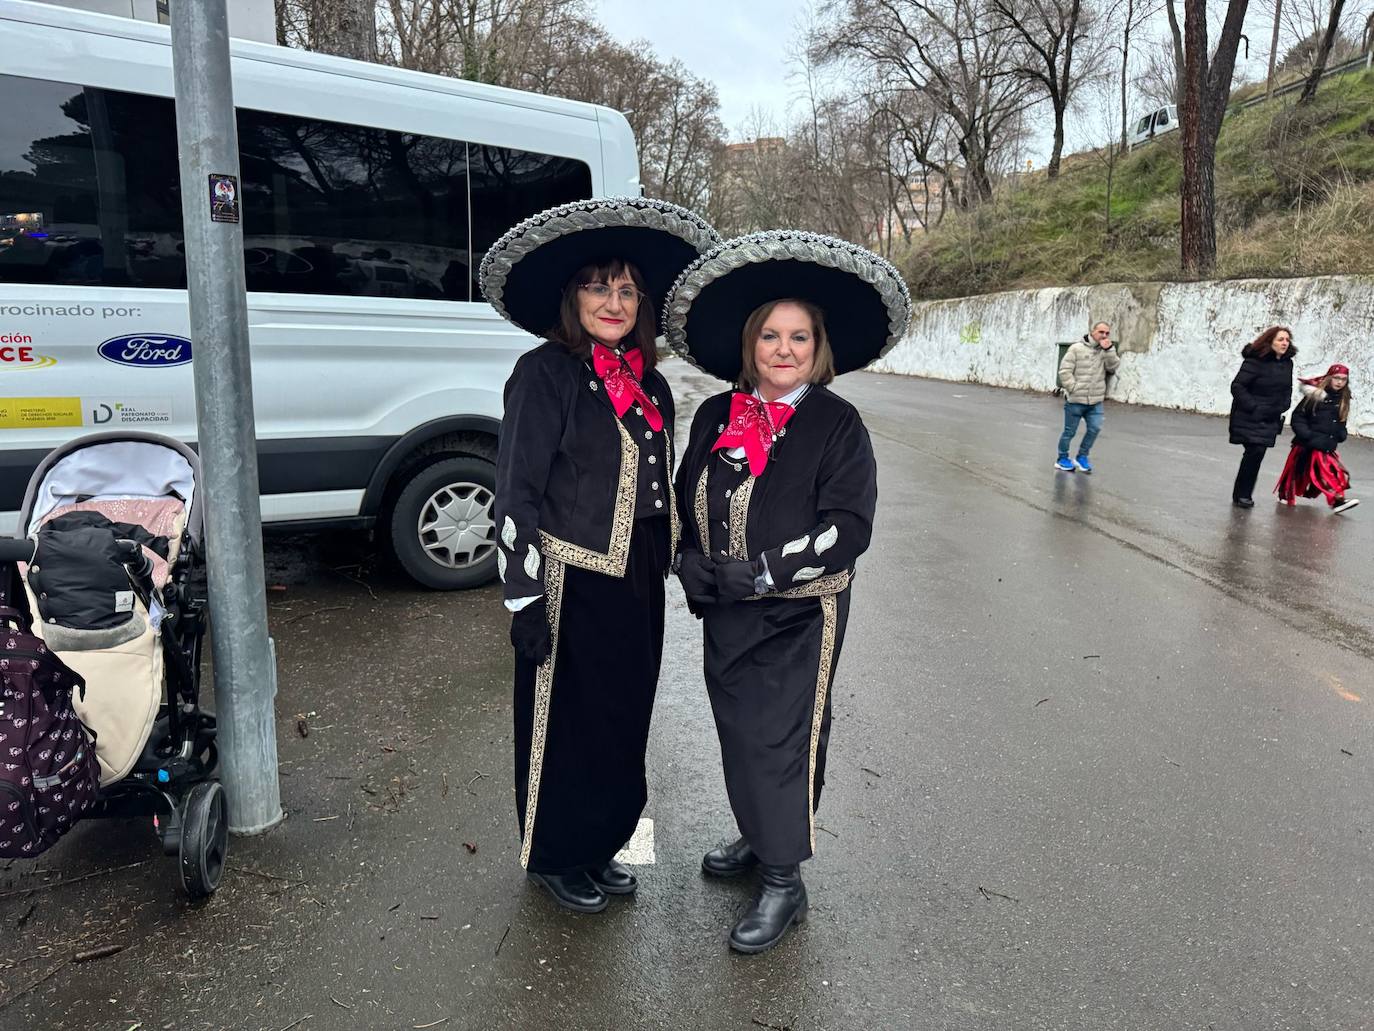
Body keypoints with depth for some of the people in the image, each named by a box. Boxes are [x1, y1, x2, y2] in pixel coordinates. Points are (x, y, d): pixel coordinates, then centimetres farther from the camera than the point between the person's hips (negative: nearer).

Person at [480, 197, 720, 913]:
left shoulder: (652, 386, 10)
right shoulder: (545, 373, -11)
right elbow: (516, 491, -13)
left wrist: (672, 567, 18)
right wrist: (524, 599, -16)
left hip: (637, 584, 7)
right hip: (574, 585, -7)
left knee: (624, 720, 16)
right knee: (568, 726, 7)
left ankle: (598, 848, 36)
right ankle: (554, 857, 29)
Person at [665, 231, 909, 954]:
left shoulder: (837, 425, -9)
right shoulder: (715, 417, 5)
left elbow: (850, 527, -15)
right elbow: (685, 503, 11)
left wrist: (763, 572, -21)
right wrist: (690, 561, -9)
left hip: (799, 614, -5)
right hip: (724, 612, 5)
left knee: (781, 734, -1)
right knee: (738, 730, 16)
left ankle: (784, 882, 15)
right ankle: (759, 838, 39)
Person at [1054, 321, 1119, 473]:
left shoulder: (1106, 351, 8)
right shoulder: (1077, 348, -6)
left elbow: (1113, 367, -7)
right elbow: (1065, 371, -10)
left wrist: (1108, 350, -17)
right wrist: (1074, 389, -14)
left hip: (1095, 401, 4)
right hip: (1075, 400, -4)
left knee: (1095, 428, -5)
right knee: (1069, 431, 6)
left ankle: (1082, 457, 13)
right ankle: (1062, 460, 21)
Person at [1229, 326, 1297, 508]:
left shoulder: (1287, 363, 7)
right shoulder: (1255, 361, -14)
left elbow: (1287, 389, 21)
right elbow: (1237, 386, -15)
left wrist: (1284, 407, 5)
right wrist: (1253, 407, -19)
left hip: (1270, 419, 6)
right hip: (1250, 418, -6)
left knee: (1257, 453, 6)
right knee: (1255, 452, -14)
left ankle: (1243, 494, 16)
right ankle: (1241, 495, -2)